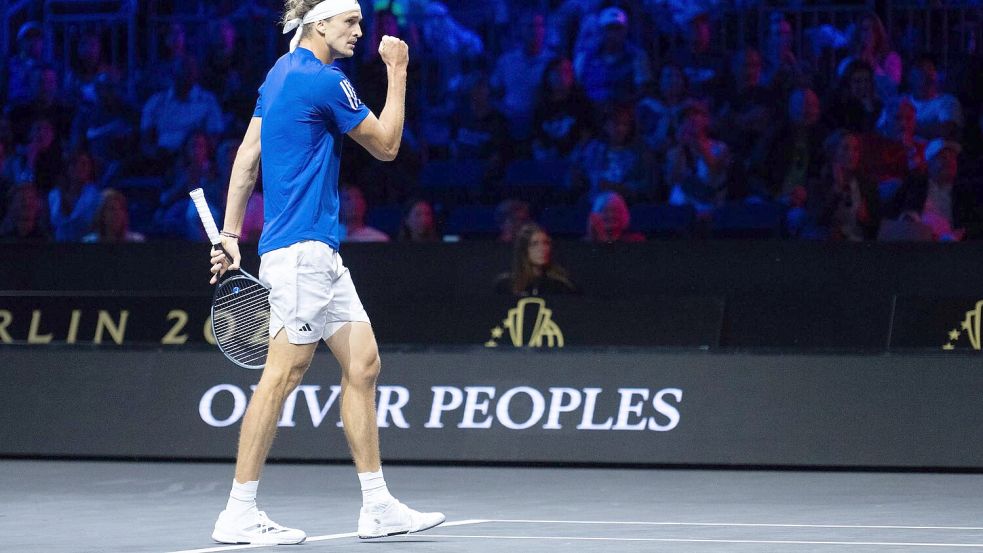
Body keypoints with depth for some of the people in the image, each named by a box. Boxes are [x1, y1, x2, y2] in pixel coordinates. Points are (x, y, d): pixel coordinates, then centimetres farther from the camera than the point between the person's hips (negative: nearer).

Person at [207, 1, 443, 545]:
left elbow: (246, 156, 15)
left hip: (320, 251, 10)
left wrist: (230, 234, 14)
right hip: (301, 249, -10)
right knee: (284, 372, -9)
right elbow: (387, 146, -3)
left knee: (362, 362, 9)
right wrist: (397, 74, 5)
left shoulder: (282, 72, 16)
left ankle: (377, 505, 10)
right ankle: (240, 515, -7)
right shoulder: (324, 81, -13)